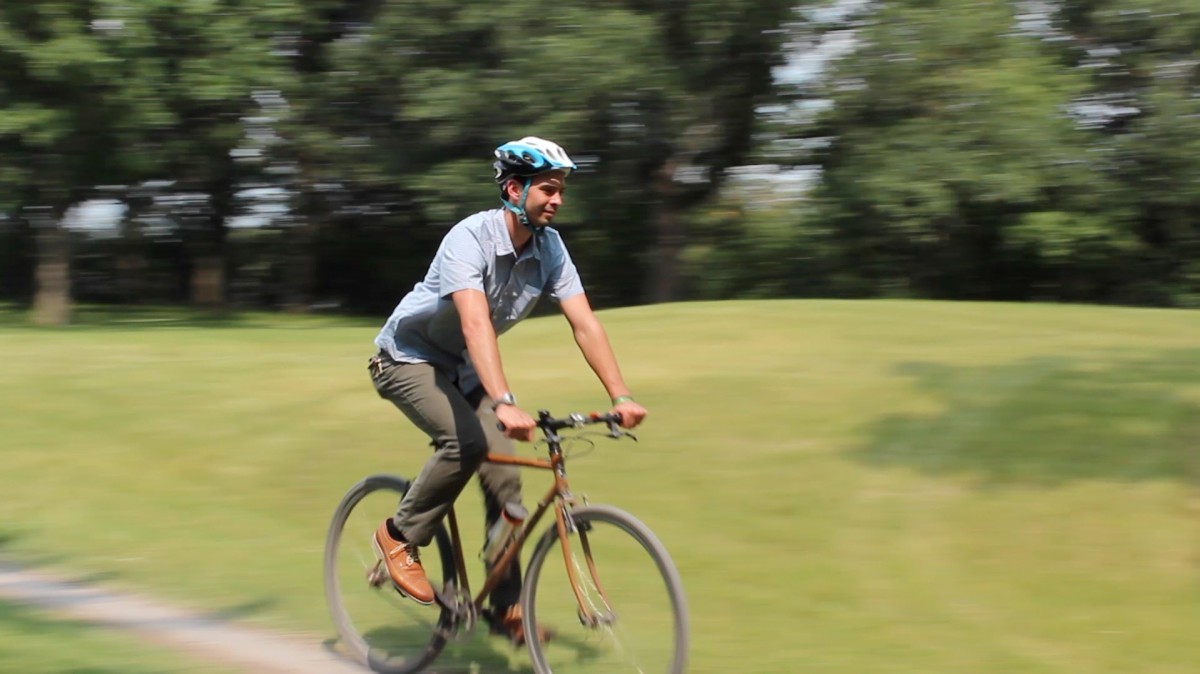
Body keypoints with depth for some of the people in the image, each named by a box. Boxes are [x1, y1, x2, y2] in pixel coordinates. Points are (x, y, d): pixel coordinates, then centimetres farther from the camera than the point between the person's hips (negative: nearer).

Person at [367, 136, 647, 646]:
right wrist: (504, 404, -57)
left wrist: (621, 396, -26)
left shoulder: (549, 248, -11)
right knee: (467, 441, -30)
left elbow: (585, 324, -15)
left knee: (504, 476, -6)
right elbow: (476, 323, -45)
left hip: (463, 368, 6)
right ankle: (399, 537, -8)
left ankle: (506, 608, 3)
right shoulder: (469, 239, -31)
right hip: (409, 357, -6)